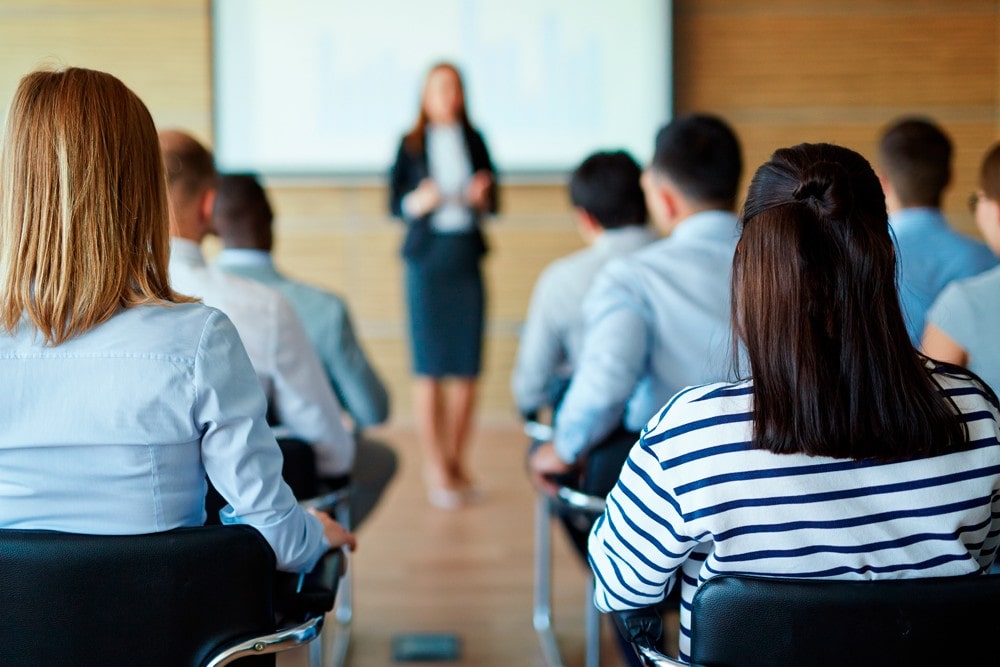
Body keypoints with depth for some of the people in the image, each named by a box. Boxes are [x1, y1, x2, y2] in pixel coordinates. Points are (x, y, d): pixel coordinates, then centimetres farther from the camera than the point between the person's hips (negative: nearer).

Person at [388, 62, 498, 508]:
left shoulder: (474, 141, 10)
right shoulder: (410, 144, 4)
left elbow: (492, 202, 13)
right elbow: (394, 203, 4)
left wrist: (482, 198, -9)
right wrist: (419, 202, -16)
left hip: (467, 257, 3)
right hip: (427, 258, -2)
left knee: (467, 367, 1)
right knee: (429, 368, -5)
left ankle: (457, 462, 15)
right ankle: (434, 468, 3)